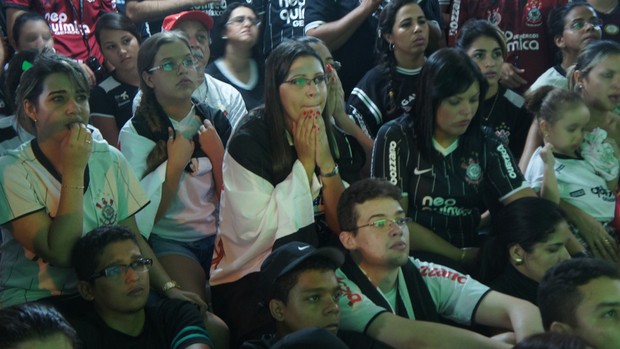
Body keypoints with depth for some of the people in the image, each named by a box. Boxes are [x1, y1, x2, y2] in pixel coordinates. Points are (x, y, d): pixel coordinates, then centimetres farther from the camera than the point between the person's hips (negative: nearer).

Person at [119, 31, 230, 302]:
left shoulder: (215, 120, 9)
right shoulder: (135, 133, -2)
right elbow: (144, 217, -8)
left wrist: (217, 152, -7)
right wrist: (175, 163, -13)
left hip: (217, 236, 4)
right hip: (169, 240, -3)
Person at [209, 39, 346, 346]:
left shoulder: (329, 135, 2)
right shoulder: (249, 140, -14)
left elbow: (342, 225, -3)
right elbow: (259, 231, -21)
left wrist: (325, 160, -17)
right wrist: (304, 162, -19)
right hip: (246, 278, -6)